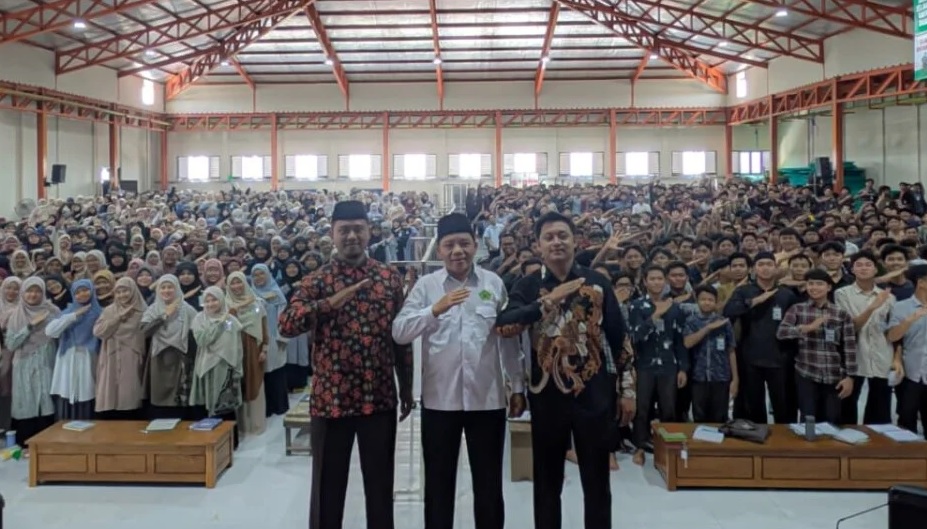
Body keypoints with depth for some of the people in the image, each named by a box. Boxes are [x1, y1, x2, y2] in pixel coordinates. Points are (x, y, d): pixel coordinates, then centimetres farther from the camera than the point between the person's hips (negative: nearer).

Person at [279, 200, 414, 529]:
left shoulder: (390, 279, 4)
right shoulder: (317, 281, -1)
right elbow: (286, 325, -15)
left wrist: (407, 388, 9)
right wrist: (329, 303, -28)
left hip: (380, 398, 2)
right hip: (331, 398, -1)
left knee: (380, 483, 13)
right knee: (329, 483, 10)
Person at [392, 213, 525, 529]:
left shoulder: (494, 283, 2)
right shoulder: (426, 285, -1)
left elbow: (510, 339, 7)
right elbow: (399, 332, -11)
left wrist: (518, 387, 7)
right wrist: (435, 309, -25)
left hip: (488, 397, 1)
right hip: (439, 399, -1)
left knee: (489, 483, 14)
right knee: (438, 483, 13)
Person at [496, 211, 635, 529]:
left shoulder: (596, 282, 1)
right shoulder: (528, 286, -2)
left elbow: (618, 338, 5)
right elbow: (503, 326, -19)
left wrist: (627, 388, 4)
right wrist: (549, 300, -26)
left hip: (593, 394, 1)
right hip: (547, 396, 0)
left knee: (597, 482, 11)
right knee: (547, 482, 12)